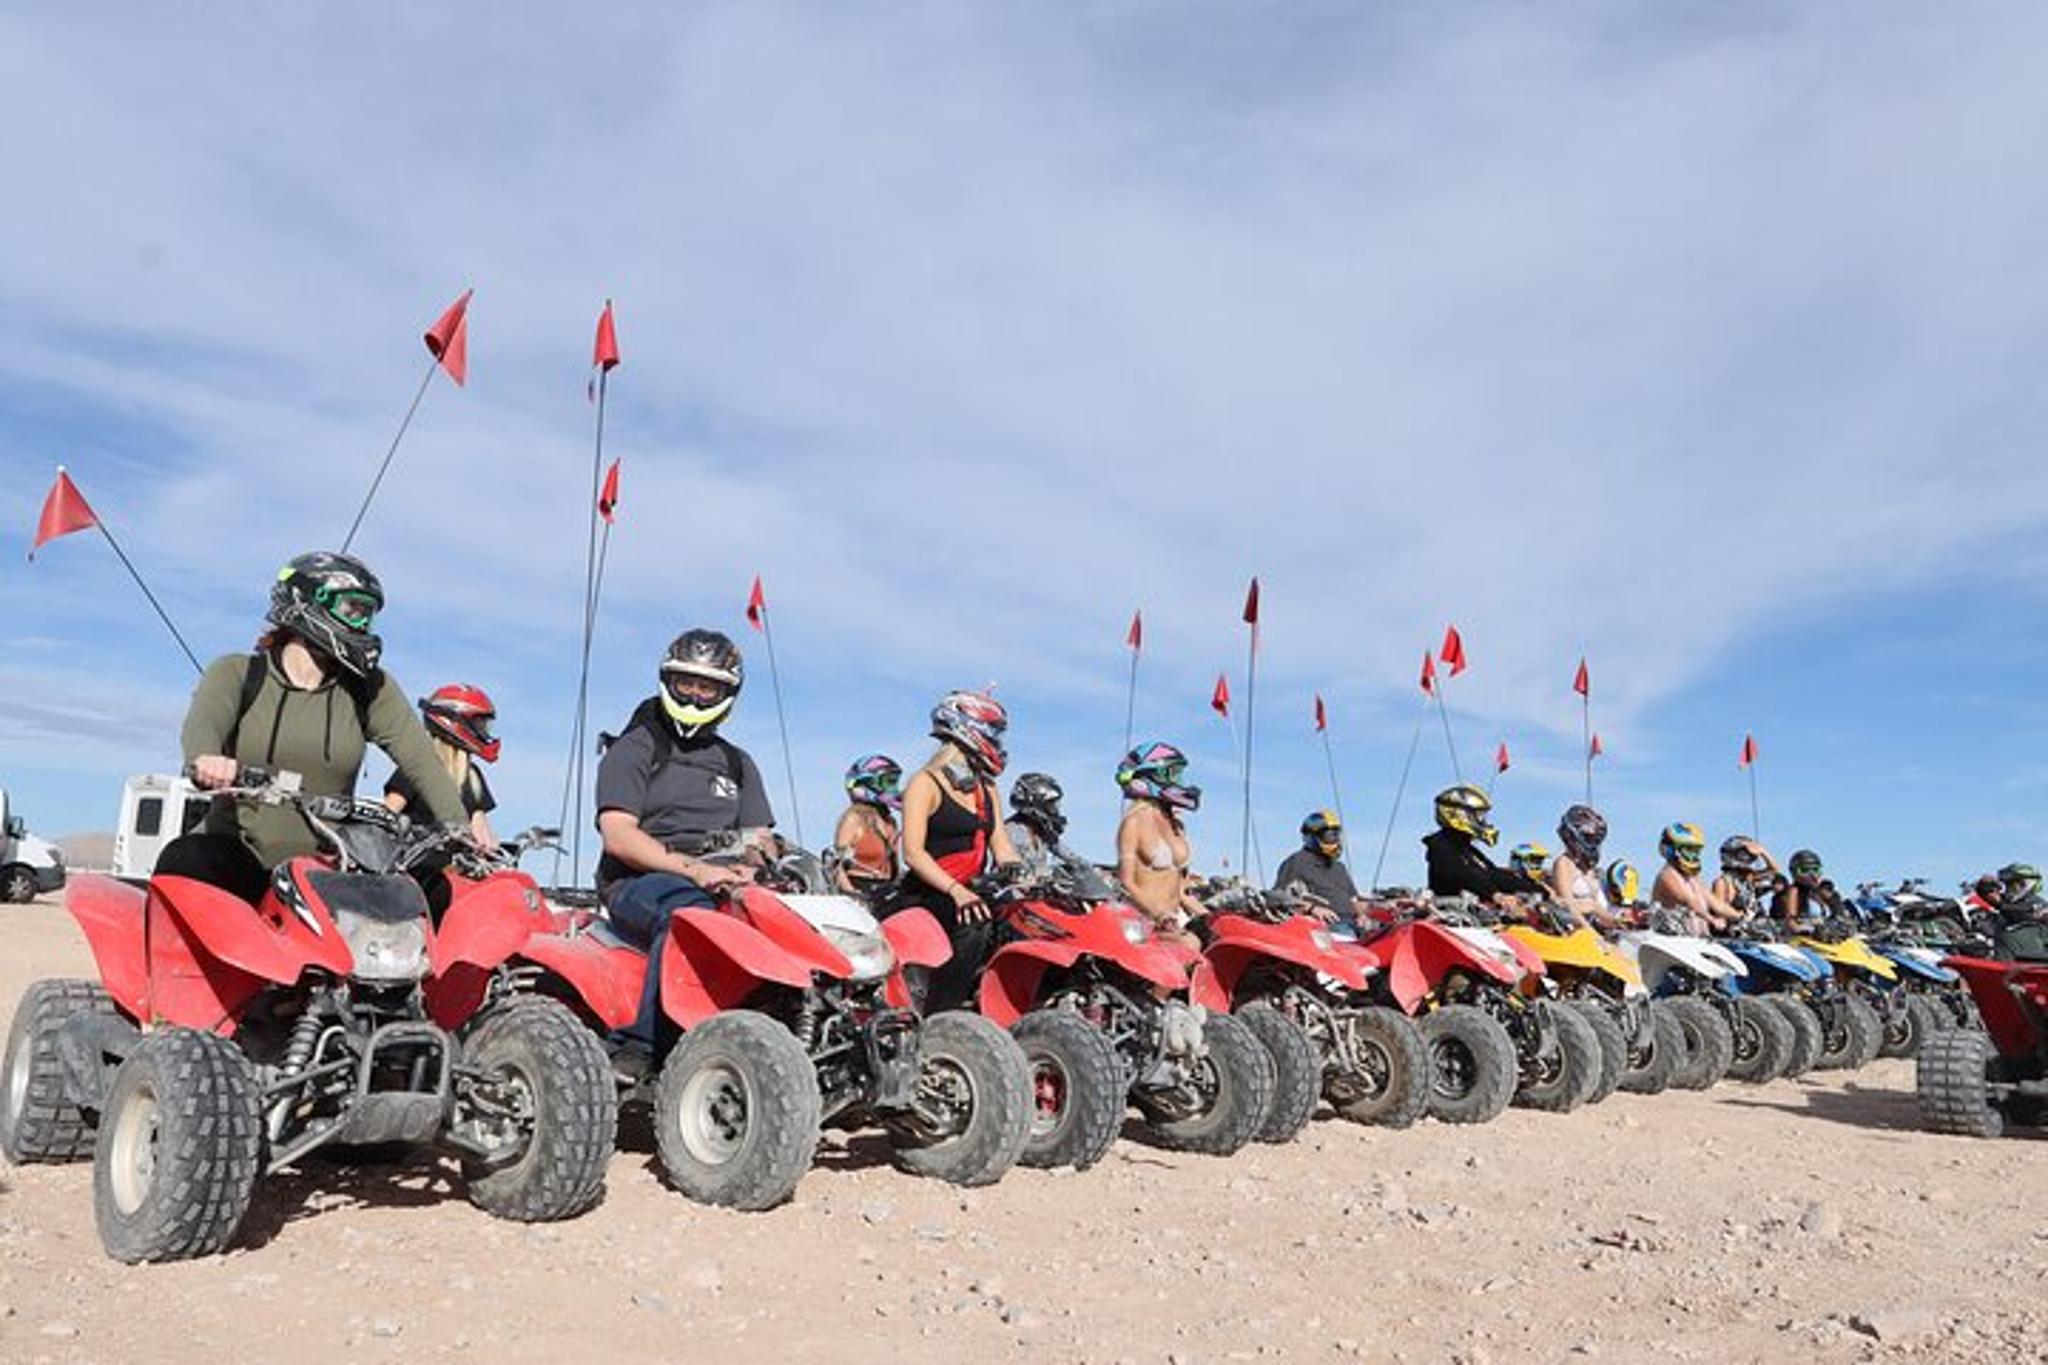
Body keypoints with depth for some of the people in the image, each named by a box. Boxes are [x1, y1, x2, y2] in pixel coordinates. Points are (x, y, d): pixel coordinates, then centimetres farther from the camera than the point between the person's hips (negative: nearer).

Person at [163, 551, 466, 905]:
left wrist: (460, 830, -19)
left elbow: (421, 761, -2)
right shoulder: (237, 673, 4)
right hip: (238, 855, -2)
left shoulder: (369, 689, 8)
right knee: (182, 859, -32)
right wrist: (204, 759, -43)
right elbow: (202, 723, -17)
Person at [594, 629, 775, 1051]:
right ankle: (652, 1041, -42)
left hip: (725, 885, 4)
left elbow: (761, 839, 18)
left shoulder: (737, 763, 26)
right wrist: (692, 868, -19)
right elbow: (618, 837, -5)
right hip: (639, 882, -4)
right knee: (688, 912, -39)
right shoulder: (633, 749, 10)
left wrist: (751, 866, -10)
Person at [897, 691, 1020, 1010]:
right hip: (928, 895, -7)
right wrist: (956, 892, -25)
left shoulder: (987, 790, 22)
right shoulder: (926, 784, -1)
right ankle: (937, 1017, -31)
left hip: (971, 891, 7)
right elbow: (912, 852, -12)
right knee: (976, 928, -34)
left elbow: (1002, 848, 17)